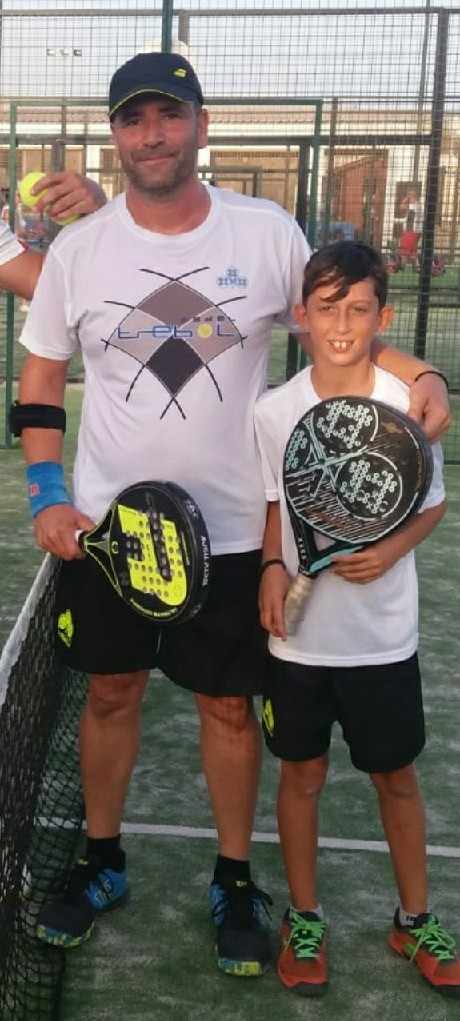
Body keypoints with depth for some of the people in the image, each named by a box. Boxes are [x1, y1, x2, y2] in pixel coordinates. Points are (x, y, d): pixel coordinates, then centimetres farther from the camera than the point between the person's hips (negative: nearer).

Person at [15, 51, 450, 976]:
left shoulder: (269, 232, -5)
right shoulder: (77, 250, -2)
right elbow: (40, 378, 7)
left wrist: (417, 372, -16)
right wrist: (47, 492, -5)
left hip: (231, 529, -1)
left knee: (229, 704, 10)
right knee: (111, 692, 14)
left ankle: (235, 883, 30)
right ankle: (101, 864, 36)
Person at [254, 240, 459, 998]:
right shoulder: (274, 410, -7)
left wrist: (391, 551, -18)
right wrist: (273, 566, -11)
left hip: (383, 636, 0)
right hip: (300, 633, 1)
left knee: (396, 776, 14)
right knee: (303, 773, 14)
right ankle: (304, 919, 33)